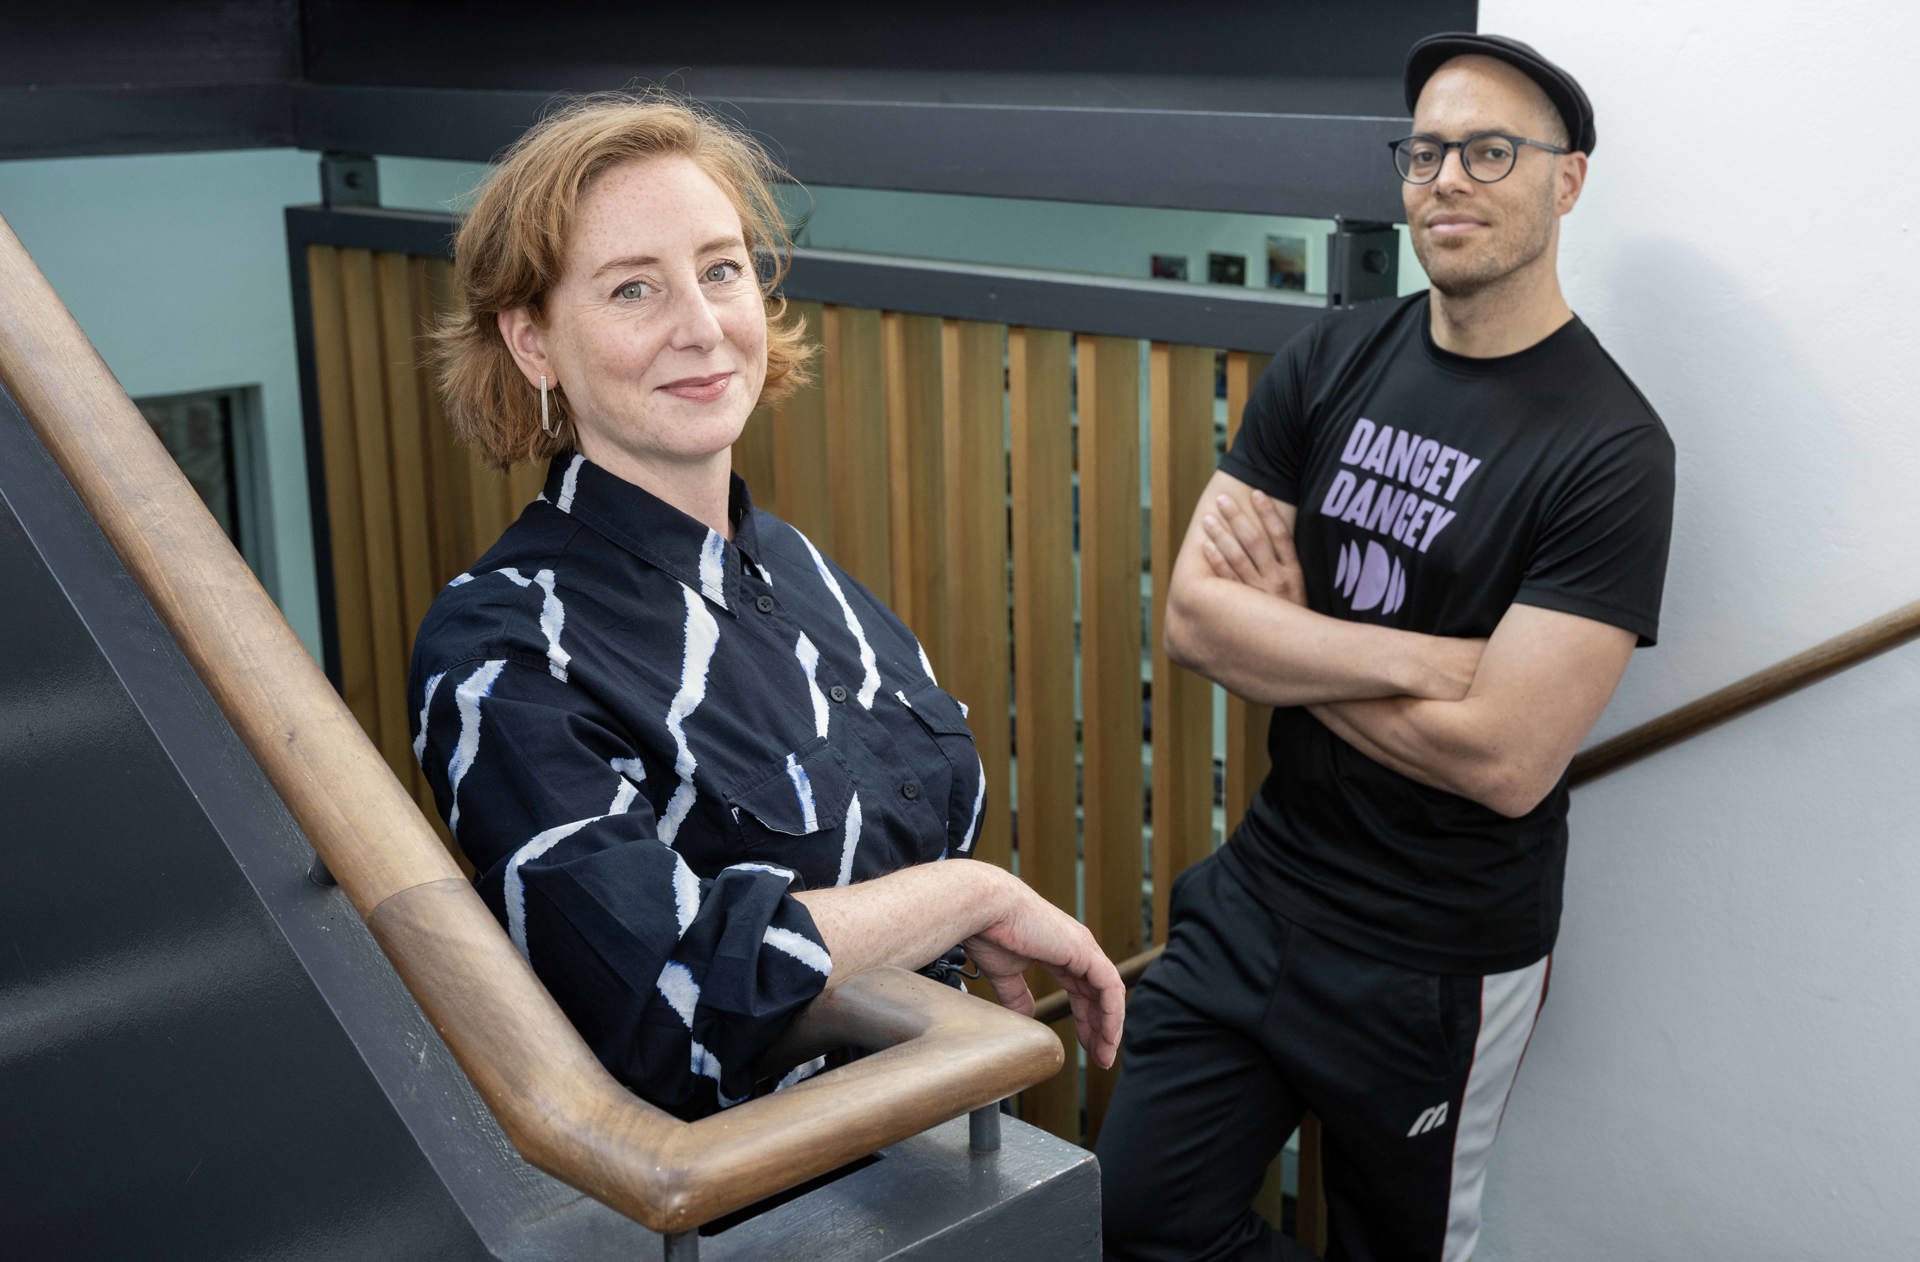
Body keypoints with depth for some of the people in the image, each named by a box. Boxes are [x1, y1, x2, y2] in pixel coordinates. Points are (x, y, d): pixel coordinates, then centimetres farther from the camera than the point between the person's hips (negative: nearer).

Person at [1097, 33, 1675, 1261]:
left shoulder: (1610, 448, -16)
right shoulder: (1332, 362, -1)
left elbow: (1506, 758, -23)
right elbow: (1192, 617, -7)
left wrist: (1280, 638, -11)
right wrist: (1422, 659, -20)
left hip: (1439, 967, -4)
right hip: (1261, 889, 5)